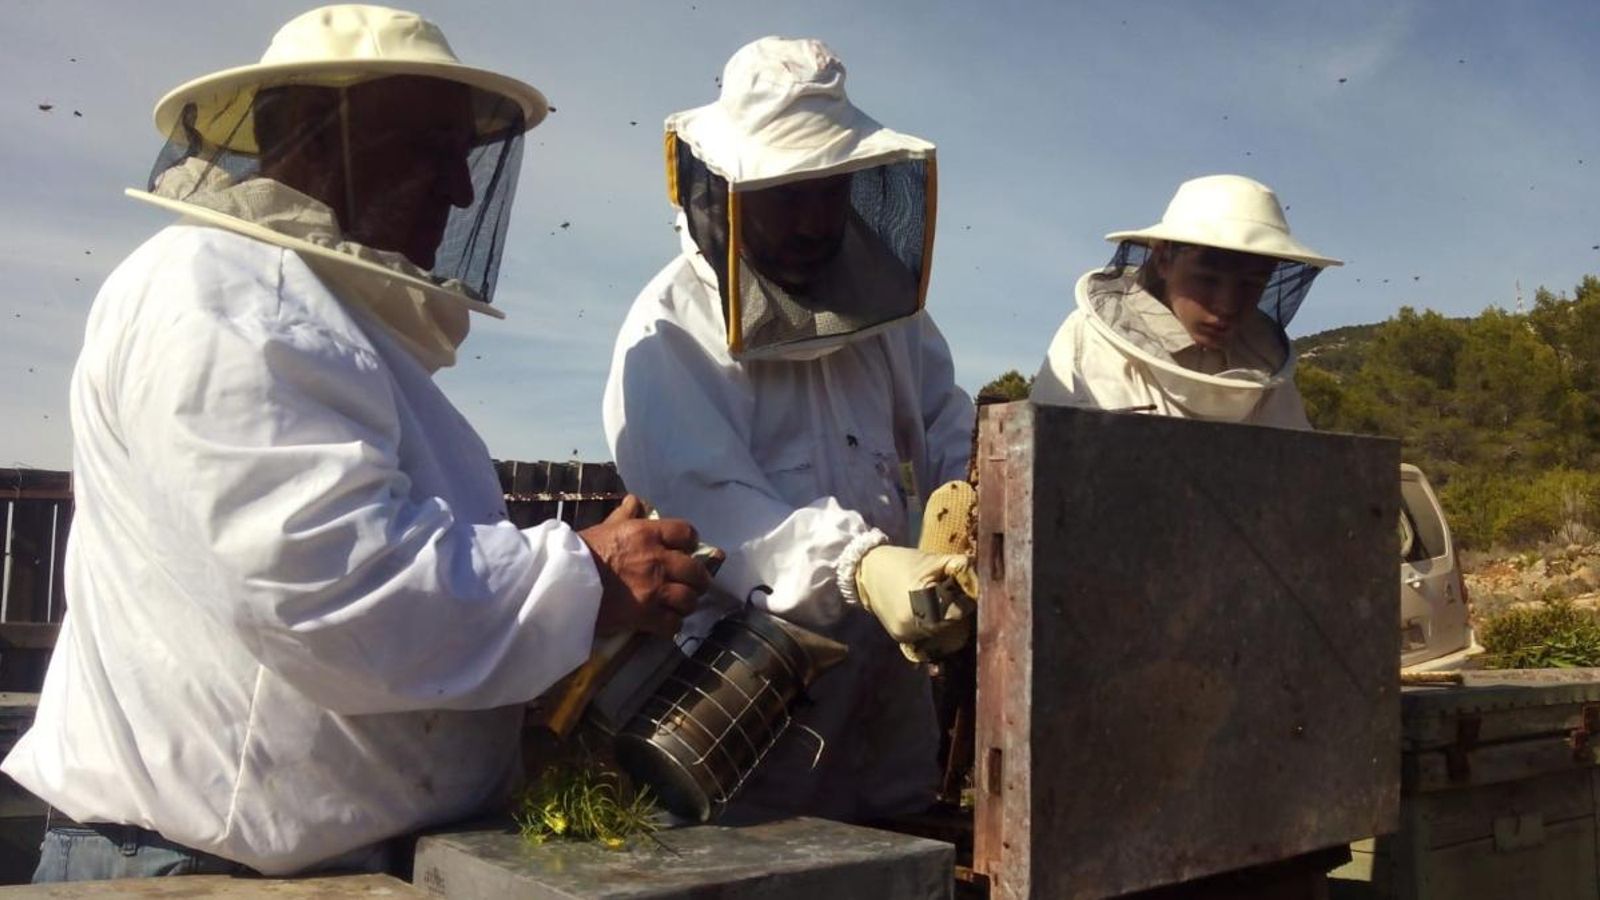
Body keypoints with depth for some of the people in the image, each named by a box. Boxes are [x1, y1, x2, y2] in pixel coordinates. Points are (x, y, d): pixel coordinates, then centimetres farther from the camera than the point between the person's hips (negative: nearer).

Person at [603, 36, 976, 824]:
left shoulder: (878, 295, 6)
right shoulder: (672, 333, -14)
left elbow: (944, 421, 11)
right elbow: (708, 509, -25)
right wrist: (856, 567, -40)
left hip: (887, 690, 6)